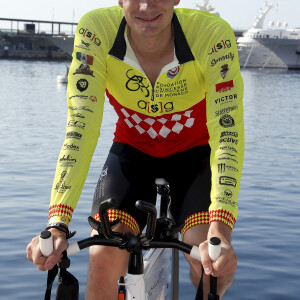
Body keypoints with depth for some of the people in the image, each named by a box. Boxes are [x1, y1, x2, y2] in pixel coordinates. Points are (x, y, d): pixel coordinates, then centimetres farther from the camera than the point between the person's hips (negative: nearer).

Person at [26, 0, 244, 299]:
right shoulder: (96, 30, -27)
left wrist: (220, 229, -47)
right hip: (133, 151, 1)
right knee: (104, 258, -21)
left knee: (212, 264, -22)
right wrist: (56, 224, -42)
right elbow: (81, 126, -32)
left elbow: (226, 132, -35)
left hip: (193, 154, 0)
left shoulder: (212, 34, -30)